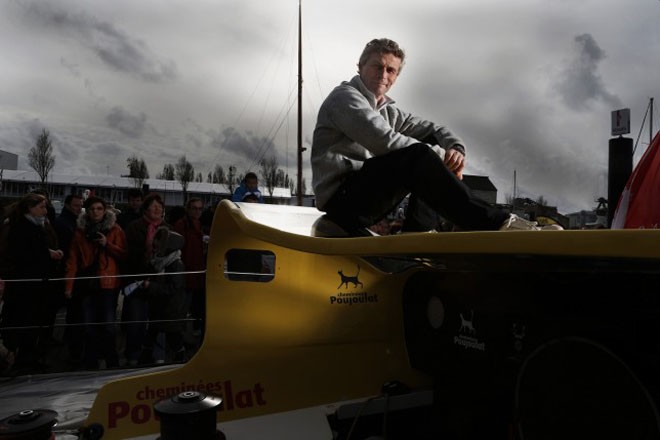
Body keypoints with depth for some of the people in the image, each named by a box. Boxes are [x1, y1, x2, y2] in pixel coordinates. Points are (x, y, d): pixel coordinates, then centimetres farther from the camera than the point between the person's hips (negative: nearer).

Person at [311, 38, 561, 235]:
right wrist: (443, 156, -14)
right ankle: (493, 223, -29)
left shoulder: (387, 110, 20)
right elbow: (385, 141, -20)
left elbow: (433, 130, 17)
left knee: (434, 149, 6)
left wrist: (456, 148, -7)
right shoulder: (345, 97, -6)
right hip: (341, 198, -9)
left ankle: (416, 234, -9)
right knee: (417, 155, -27)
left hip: (369, 199, 9)